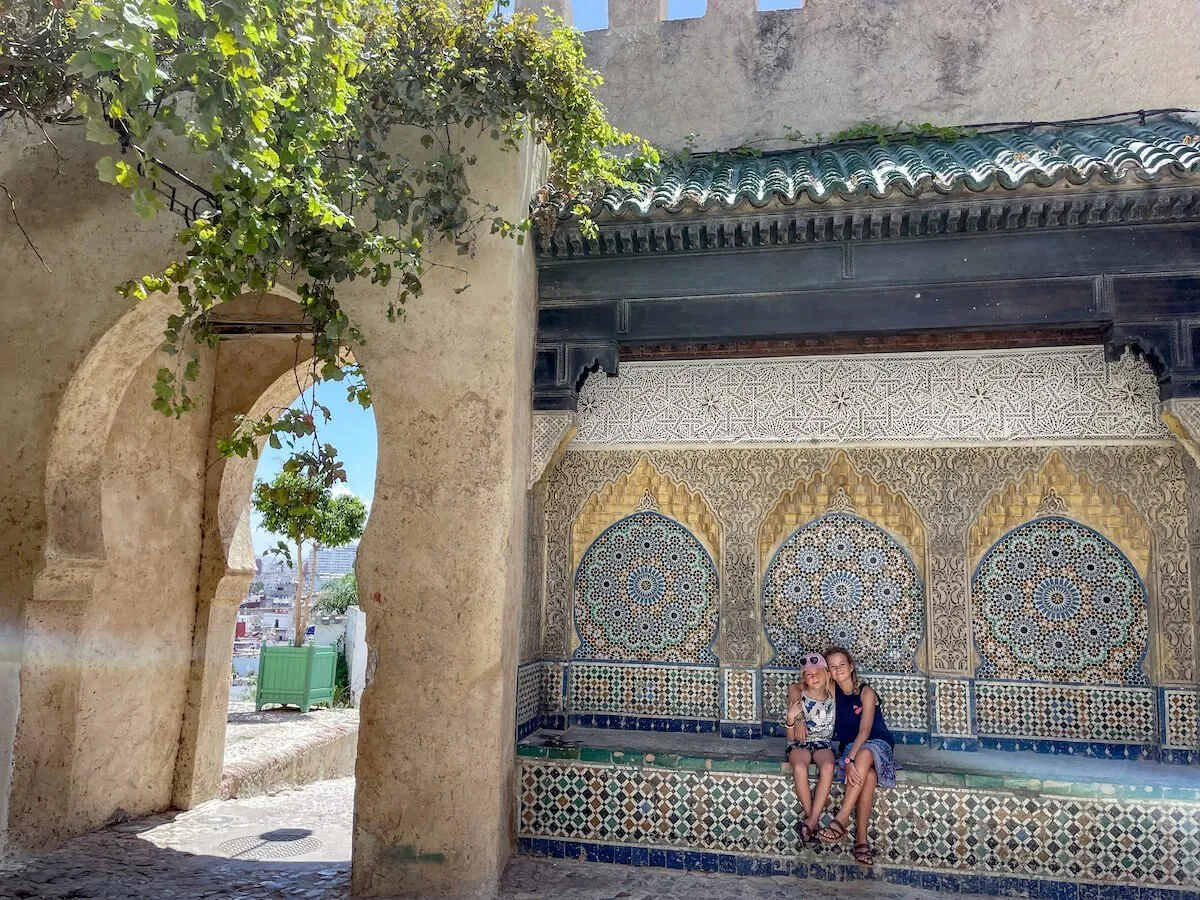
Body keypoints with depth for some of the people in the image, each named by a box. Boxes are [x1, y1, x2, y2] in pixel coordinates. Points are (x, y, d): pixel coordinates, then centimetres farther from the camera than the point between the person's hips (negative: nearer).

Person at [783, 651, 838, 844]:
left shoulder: (833, 696, 2)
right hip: (799, 743, -1)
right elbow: (791, 737, -4)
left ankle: (811, 820, -28)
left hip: (823, 743, 1)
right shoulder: (797, 696, -5)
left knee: (828, 767, -34)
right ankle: (814, 818, -19)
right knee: (799, 767, -35)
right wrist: (791, 718, -25)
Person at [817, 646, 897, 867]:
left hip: (877, 743, -2)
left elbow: (865, 730, -21)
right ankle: (861, 839, -34)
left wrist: (850, 759, -35)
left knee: (864, 755, -41)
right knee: (868, 775, -35)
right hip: (849, 746, 2)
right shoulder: (833, 689, 3)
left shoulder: (866, 692, -11)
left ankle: (841, 820, -44)